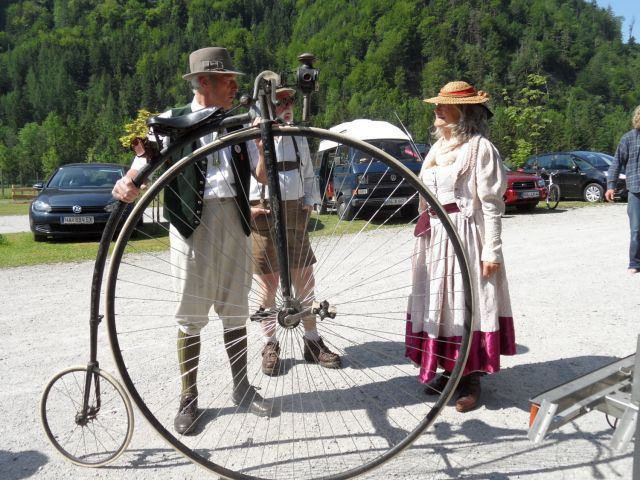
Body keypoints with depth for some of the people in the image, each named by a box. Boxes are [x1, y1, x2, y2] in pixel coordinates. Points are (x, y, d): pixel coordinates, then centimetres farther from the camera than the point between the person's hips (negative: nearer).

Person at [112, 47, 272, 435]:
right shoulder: (172, 122, 1)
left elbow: (263, 176, 4)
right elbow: (143, 168, -3)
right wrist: (127, 186, -25)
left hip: (234, 221, 3)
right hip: (192, 223, -3)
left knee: (235, 311, 12)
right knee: (191, 316, 4)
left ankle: (242, 387, 27)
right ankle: (189, 397, 19)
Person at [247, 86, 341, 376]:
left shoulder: (298, 138, 11)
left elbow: (309, 175, 19)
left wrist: (309, 204, 9)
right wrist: (246, 208, -10)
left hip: (295, 213, 5)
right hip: (261, 215, -4)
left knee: (305, 279, 7)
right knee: (267, 282, 4)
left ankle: (312, 341, 21)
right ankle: (270, 345, 20)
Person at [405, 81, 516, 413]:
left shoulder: (479, 147, -7)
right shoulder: (438, 148, 16)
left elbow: (491, 204, -11)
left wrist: (492, 250, -15)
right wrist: (422, 238, 18)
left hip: (465, 236, -7)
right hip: (434, 237, 8)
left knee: (466, 304, -1)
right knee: (437, 303, 11)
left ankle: (471, 379, 11)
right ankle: (448, 370, 24)